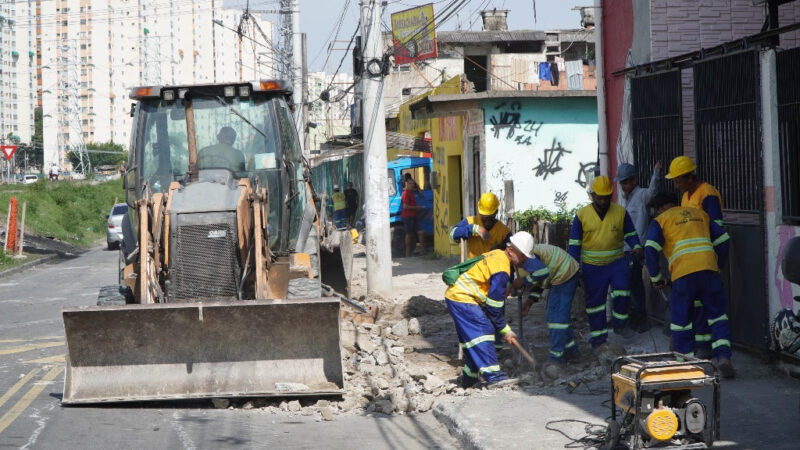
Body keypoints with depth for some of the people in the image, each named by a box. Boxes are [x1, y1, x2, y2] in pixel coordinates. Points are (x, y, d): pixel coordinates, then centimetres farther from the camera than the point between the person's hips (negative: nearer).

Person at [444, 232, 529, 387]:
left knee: (471, 335, 13)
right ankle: (490, 372, -21)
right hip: (461, 298, -10)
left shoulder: (497, 255, 8)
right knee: (483, 331, -16)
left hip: (455, 294, 10)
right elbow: (493, 307, -18)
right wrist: (505, 331, -9)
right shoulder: (502, 269, -21)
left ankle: (470, 375, 20)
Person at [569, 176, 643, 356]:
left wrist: (636, 246, -12)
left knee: (622, 289, -22)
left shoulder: (620, 212, -1)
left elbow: (630, 234, 10)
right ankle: (598, 342, 11)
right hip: (592, 266, 0)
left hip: (616, 261, 0)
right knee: (595, 303, 3)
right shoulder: (582, 215, -3)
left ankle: (619, 325, 2)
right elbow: (574, 243, 2)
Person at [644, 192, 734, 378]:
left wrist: (656, 277, 9)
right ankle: (723, 357, -7)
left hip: (683, 273, -3)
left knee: (681, 319, 10)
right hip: (709, 269, 3)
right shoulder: (700, 213, 25)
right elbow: (723, 239, 20)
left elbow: (650, 249, -1)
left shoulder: (660, 221, 13)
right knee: (716, 315, 10)